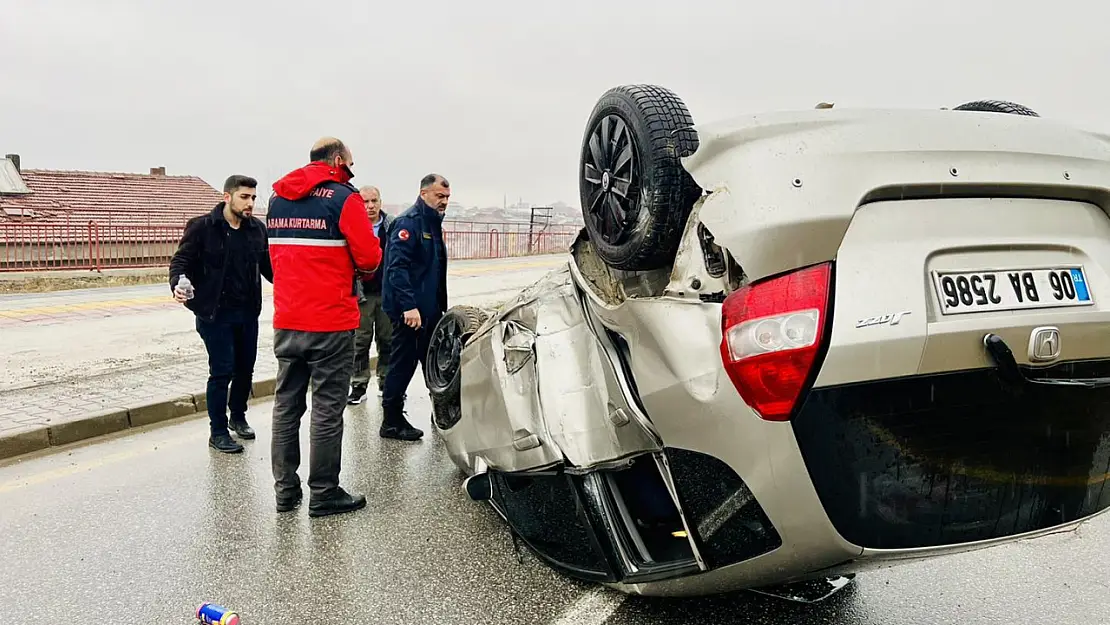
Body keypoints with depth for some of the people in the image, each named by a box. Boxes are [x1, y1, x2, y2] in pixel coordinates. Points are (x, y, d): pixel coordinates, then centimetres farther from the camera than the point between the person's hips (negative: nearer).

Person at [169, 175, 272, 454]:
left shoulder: (257, 228, 5)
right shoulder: (202, 227, -7)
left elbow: (268, 265, 11)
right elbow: (181, 259, -6)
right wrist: (177, 284, -25)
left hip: (248, 312, 5)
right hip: (215, 313, -5)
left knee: (245, 368, 13)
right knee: (222, 372, -2)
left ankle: (238, 416, 36)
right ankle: (218, 431, 12)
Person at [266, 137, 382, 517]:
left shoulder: (277, 197, 12)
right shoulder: (343, 198, -9)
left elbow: (277, 251, 18)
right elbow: (369, 258, -13)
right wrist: (370, 246, 8)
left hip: (286, 321, 7)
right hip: (331, 322, -6)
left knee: (286, 404, 13)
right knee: (327, 409, 2)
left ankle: (285, 490, 21)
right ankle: (324, 493, 10)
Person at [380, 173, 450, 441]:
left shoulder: (433, 223, 16)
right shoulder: (408, 222, -14)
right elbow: (397, 266, -24)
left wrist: (442, 306, 20)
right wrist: (409, 306, -30)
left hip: (429, 309, 9)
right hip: (410, 310, -9)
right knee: (403, 363, -2)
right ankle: (392, 422, 8)